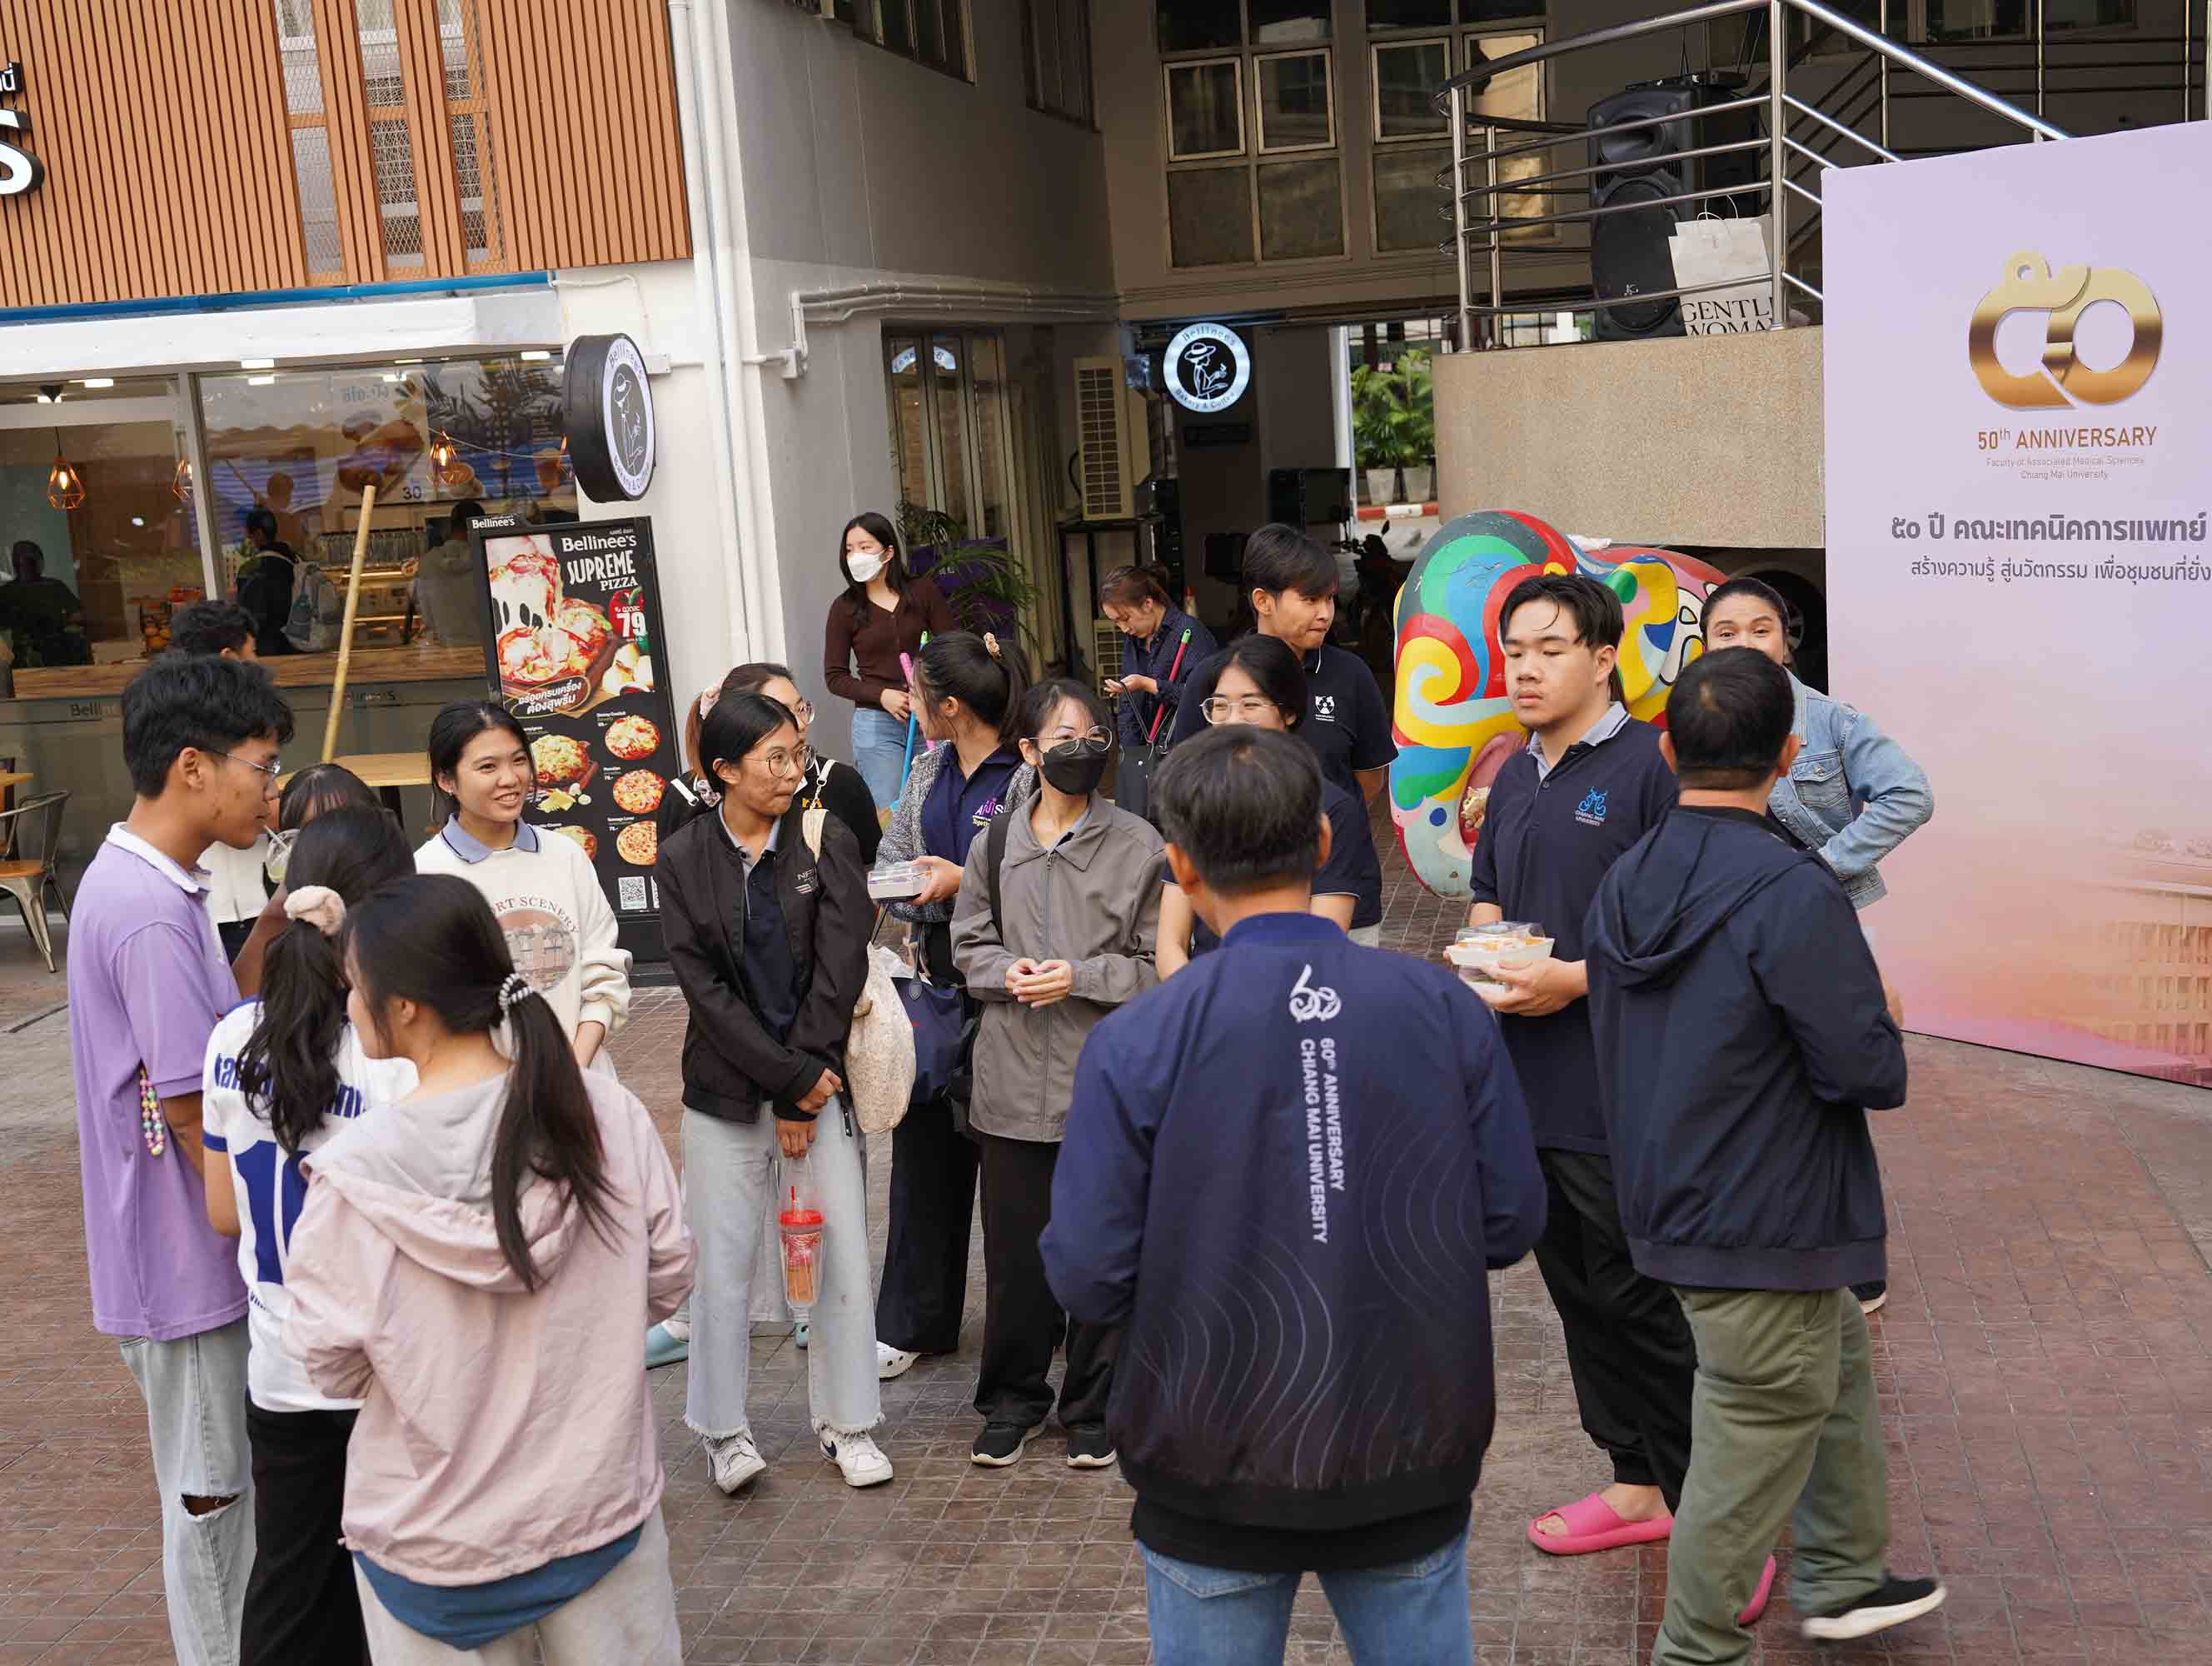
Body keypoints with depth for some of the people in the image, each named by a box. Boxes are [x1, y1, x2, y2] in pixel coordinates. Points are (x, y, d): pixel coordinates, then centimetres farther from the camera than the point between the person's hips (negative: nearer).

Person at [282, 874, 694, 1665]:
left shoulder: (356, 1176, -22)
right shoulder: (606, 1113, -15)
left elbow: (332, 1367, -11)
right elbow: (668, 1277, -3)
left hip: (436, 1542, -2)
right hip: (604, 1505, 2)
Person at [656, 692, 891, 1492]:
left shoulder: (826, 840, -2)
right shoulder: (683, 861, -2)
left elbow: (840, 969, -6)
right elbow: (704, 986, -7)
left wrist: (803, 1091, -9)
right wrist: (791, 1079, -12)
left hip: (821, 1074, 1)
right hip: (727, 1086, 0)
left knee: (843, 1248, 2)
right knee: (724, 1259, 4)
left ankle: (847, 1420, 18)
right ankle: (724, 1431, 20)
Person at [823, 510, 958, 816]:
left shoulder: (923, 593, 3)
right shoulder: (844, 608, 2)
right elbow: (835, 676, 3)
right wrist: (882, 695, -13)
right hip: (876, 722, -1)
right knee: (888, 814, -6)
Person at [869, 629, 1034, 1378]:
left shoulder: (1029, 775, -16)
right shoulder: (929, 769, 10)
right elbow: (891, 862, 14)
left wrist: (964, 882, -21)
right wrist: (920, 892, -6)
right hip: (941, 978, 7)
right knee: (924, 1138, 11)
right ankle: (913, 1322, 23)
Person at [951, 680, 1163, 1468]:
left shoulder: (1137, 845, -4)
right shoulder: (996, 842, 4)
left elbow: (1157, 965, -2)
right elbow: (969, 943, 12)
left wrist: (1080, 978, -15)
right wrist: (1007, 973, -9)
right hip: (1014, 1076, 2)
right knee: (1014, 1246, 11)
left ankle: (1092, 1406, 24)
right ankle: (1014, 1398, 28)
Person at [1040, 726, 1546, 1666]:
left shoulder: (1135, 1044, -15)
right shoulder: (1443, 1009, -9)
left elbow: (1085, 1279, -13)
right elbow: (1511, 1225, -3)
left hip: (1217, 1472, -1)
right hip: (1412, 1463, 2)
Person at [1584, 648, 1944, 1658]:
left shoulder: (1622, 885, 2)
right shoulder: (1794, 893, -23)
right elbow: (1873, 1073, -22)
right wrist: (1880, 1039, -1)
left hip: (1669, 1203, 9)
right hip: (1764, 1228, -9)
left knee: (1840, 1365, 27)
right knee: (1753, 1452, 6)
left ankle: (1842, 1580, 41)